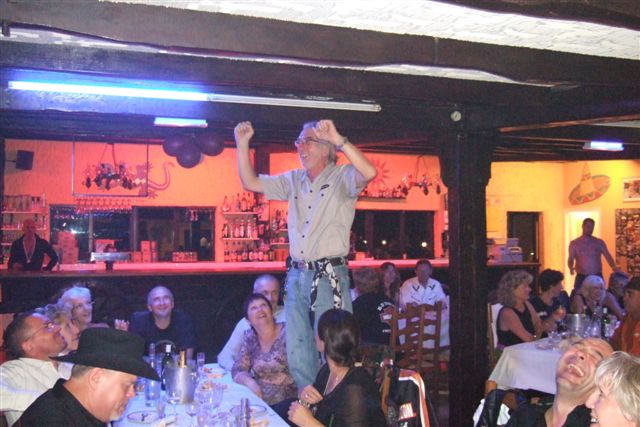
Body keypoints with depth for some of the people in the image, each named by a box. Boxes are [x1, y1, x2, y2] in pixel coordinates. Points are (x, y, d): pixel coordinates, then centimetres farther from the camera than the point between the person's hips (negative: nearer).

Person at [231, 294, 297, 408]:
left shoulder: (287, 333, -6)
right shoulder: (250, 338, 9)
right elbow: (237, 370, 9)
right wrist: (249, 382, -12)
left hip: (287, 403, -5)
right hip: (260, 402, 5)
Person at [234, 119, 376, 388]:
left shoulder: (342, 177, -2)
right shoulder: (294, 180, 16)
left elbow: (369, 172, -23)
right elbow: (251, 183, 18)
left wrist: (338, 140, -27)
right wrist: (242, 145, 9)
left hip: (329, 277, -6)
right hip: (296, 276, 6)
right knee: (298, 356, 10)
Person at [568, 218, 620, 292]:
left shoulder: (599, 242, 8)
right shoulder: (574, 243, 5)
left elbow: (608, 257, 0)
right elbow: (571, 260, 2)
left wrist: (614, 268, -19)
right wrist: (571, 267, -20)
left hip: (597, 277, 1)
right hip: (581, 278, -1)